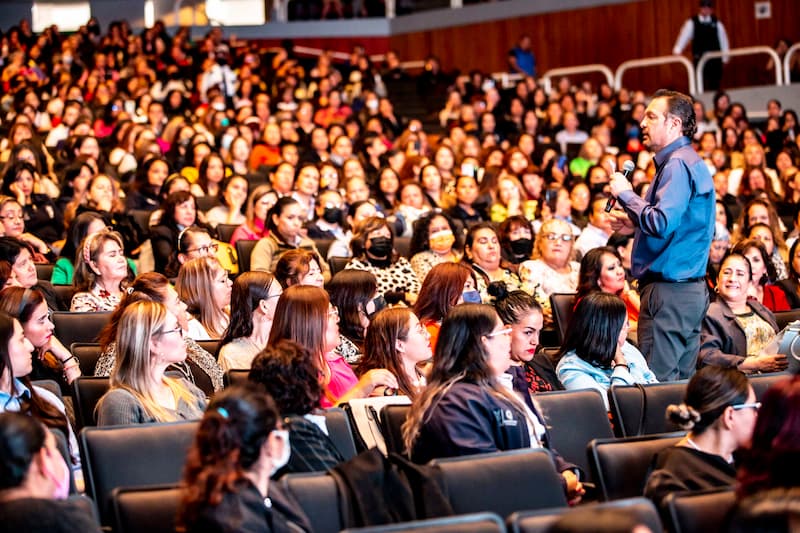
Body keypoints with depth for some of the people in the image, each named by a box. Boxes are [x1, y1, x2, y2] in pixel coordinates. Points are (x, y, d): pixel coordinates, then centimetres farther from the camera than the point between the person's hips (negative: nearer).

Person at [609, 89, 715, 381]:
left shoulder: (677, 165, -14)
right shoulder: (690, 162, 19)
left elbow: (662, 223, -25)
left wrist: (626, 194, -13)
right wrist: (634, 225, 16)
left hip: (669, 291, -11)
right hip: (691, 288, 11)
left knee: (658, 384, -9)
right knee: (682, 383, 12)